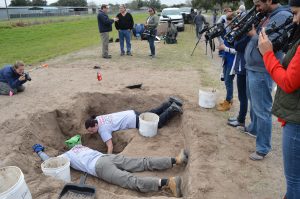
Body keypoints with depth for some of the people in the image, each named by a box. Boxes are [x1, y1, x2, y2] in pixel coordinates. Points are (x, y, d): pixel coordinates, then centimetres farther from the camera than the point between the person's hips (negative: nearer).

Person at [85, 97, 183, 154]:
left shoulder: (103, 129, -27)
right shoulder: (96, 119, -5)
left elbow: (110, 147, -32)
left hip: (134, 121, -8)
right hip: (131, 114, 8)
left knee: (158, 122, 9)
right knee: (153, 113, 25)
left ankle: (173, 109, 13)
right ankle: (171, 103, 30)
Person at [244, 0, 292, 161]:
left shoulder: (283, 16, -15)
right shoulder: (267, 17, 15)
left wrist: (253, 34, -10)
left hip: (261, 72, -9)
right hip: (251, 68, 9)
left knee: (262, 110, -2)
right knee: (254, 104, 25)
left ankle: (263, 148, 9)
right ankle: (254, 128, 46)